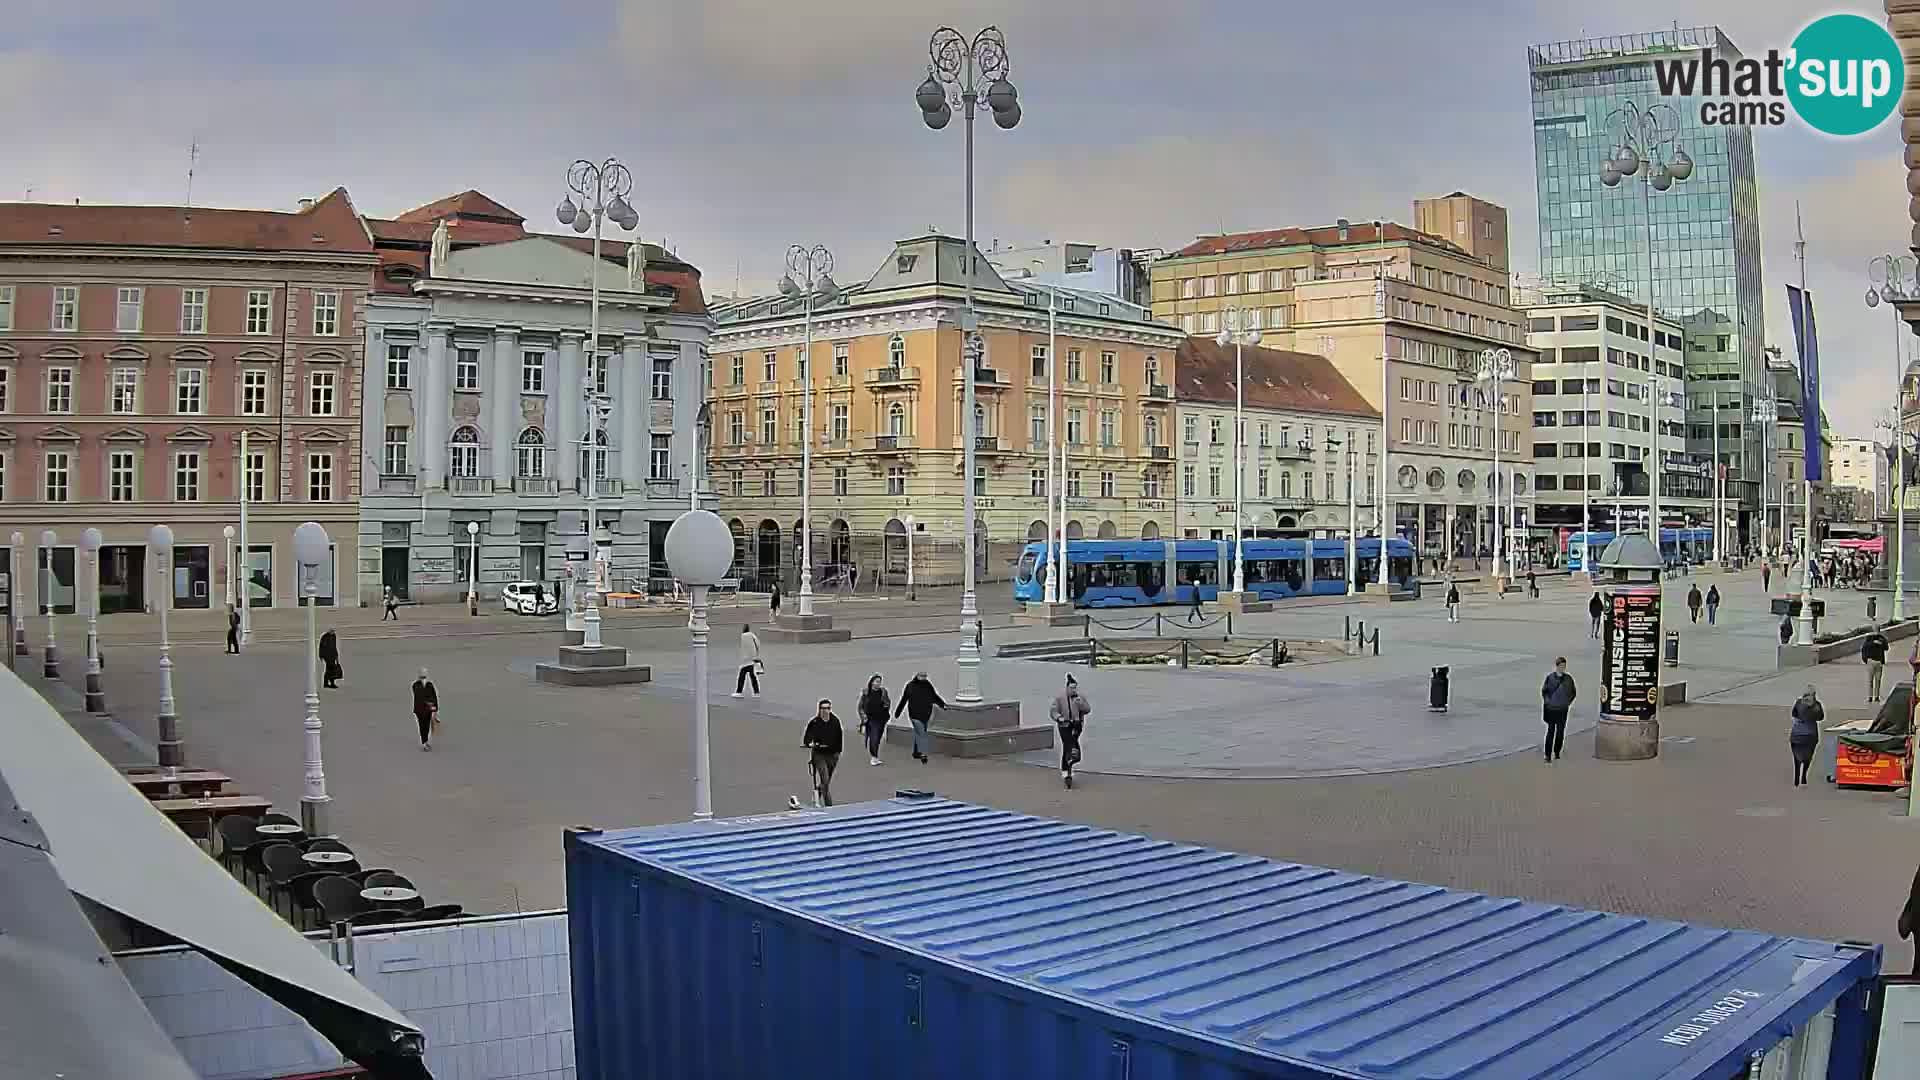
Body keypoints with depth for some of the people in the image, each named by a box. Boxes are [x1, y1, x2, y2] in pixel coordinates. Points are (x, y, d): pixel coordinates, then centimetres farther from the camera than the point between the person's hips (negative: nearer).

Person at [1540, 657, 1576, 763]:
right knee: (1550, 731, -3)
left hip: (1563, 709, 2)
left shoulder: (1568, 678, 3)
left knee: (1560, 732, 5)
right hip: (1551, 708, -2)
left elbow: (1574, 692, 15)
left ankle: (1557, 753, 17)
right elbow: (1544, 690, 7)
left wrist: (1569, 701, 7)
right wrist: (1547, 701, -2)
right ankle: (1548, 754, 0)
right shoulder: (1550, 677, -2)